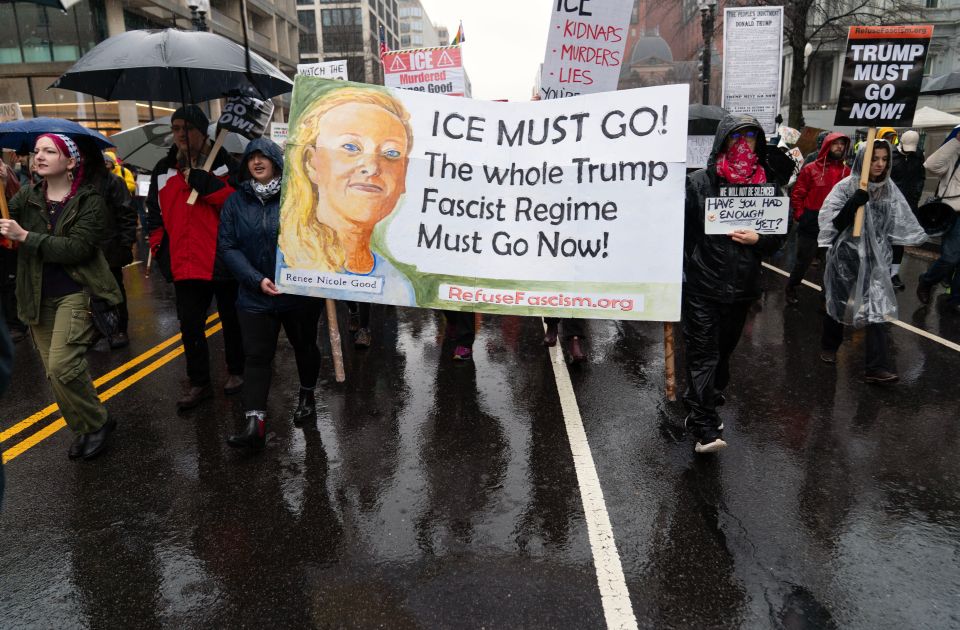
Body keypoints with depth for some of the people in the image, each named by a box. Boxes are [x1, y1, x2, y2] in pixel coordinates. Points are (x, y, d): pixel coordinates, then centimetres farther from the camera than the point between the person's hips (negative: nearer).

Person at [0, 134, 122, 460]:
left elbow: (78, 248, -16)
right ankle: (85, 429, 25)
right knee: (54, 371, 9)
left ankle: (97, 422, 5)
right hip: (38, 298, 5)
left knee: (62, 365, -17)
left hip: (75, 293, -5)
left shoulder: (89, 200, -5)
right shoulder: (27, 197, 7)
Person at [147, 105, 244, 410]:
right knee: (190, 325, 7)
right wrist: (159, 248, 7)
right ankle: (198, 383, 19)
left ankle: (235, 371, 30)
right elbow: (156, 213, 16)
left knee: (232, 320, 12)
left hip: (223, 261, -3)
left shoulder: (225, 164, -2)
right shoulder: (163, 170, 10)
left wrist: (205, 183, -23)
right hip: (185, 264, 4)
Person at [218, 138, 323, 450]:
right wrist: (257, 280, -15)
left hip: (300, 292, -1)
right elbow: (227, 246, -3)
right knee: (257, 356, -3)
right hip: (255, 295, 1)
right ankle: (255, 423, -2)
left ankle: (307, 396, 40)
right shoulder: (237, 200, 1)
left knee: (304, 347, 16)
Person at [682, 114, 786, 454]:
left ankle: (704, 410, 35)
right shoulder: (700, 182, -5)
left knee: (723, 352, 16)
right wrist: (679, 273, -9)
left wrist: (758, 239, -10)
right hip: (701, 285, -4)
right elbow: (683, 229, -5)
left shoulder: (768, 186, 6)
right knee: (702, 355, -5)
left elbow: (778, 236, 12)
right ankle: (705, 428, -2)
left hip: (741, 287, 4)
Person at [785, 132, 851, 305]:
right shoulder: (811, 169, -6)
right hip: (811, 225, -3)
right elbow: (797, 193, -5)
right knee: (803, 261, 8)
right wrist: (800, 215, -9)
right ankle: (791, 288, 27)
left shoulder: (847, 172, 4)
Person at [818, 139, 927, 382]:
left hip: (876, 259, 3)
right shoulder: (846, 187, -8)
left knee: (878, 308, -6)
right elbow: (833, 223, -15)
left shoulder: (890, 189, 5)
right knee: (838, 303, 13)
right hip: (846, 256, -3)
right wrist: (854, 203, -27)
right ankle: (829, 347, 36)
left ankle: (878, 367, -7)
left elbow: (901, 223, 15)